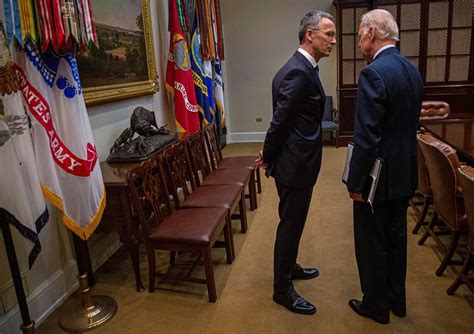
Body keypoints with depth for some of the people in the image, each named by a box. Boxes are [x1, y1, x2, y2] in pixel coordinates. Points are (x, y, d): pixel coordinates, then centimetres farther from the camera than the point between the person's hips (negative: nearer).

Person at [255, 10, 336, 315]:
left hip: (298, 162, 10)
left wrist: (270, 154, 12)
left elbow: (283, 121, 12)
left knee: (294, 223, 23)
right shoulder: (298, 72, -21)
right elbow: (280, 121, -20)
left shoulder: (303, 68, 11)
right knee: (290, 225, 4)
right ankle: (282, 290, 23)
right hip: (295, 165, -10)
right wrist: (269, 158, -7)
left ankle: (289, 267, 44)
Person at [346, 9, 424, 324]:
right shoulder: (412, 69, 7)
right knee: (397, 238, 21)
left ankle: (376, 306, 28)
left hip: (379, 177, -8)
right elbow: (410, 124, 12)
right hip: (405, 174, 9)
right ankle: (396, 299, 39)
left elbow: (367, 138, -24)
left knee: (372, 244, 9)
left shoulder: (374, 73, -21)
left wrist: (355, 183, -15)